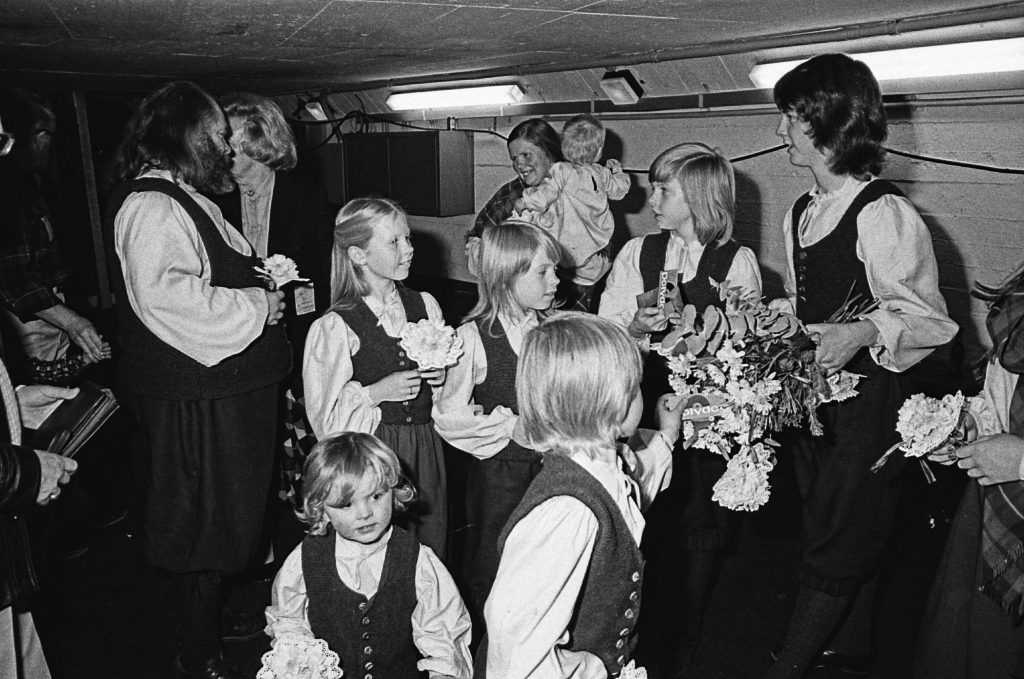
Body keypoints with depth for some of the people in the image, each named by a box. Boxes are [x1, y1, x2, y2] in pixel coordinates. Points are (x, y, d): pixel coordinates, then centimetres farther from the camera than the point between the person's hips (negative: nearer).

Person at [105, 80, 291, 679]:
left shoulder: (184, 198, 17)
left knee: (234, 513, 21)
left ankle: (221, 618, 39)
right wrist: (257, 304, -22)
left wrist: (260, 275, 13)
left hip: (230, 387, 10)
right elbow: (163, 293, -31)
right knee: (207, 524, 3)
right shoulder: (150, 205, -18)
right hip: (196, 399, -10)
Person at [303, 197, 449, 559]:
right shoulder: (335, 328, -11)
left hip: (426, 449, 4)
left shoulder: (425, 305, 4)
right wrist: (375, 393, -16)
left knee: (431, 552, 12)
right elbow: (324, 417, -5)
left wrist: (442, 376, -2)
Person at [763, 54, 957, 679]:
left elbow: (929, 320, -15)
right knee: (832, 529, 21)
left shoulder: (885, 216, -18)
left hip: (867, 399, -8)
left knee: (838, 543, 4)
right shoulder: (800, 214, 8)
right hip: (811, 394, 9)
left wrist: (863, 332, -31)